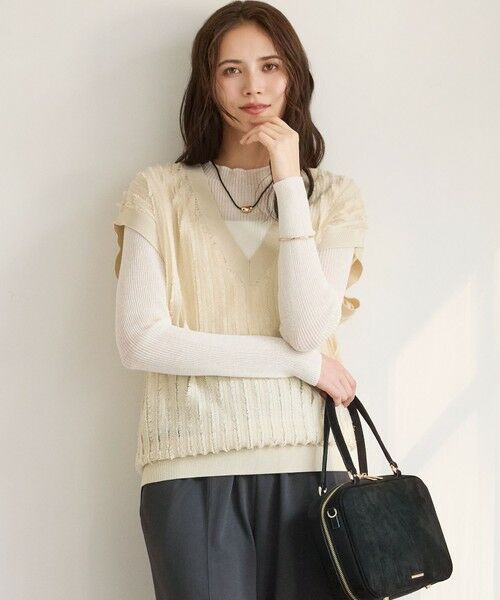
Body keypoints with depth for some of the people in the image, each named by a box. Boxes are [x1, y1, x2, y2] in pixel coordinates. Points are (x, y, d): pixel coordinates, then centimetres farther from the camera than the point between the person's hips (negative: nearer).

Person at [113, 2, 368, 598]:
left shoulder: (333, 196, 9)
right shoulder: (159, 191, 5)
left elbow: (308, 330, -6)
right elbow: (138, 341, -7)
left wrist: (289, 184, -8)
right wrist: (300, 361, -6)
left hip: (308, 460, 1)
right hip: (193, 466, -1)